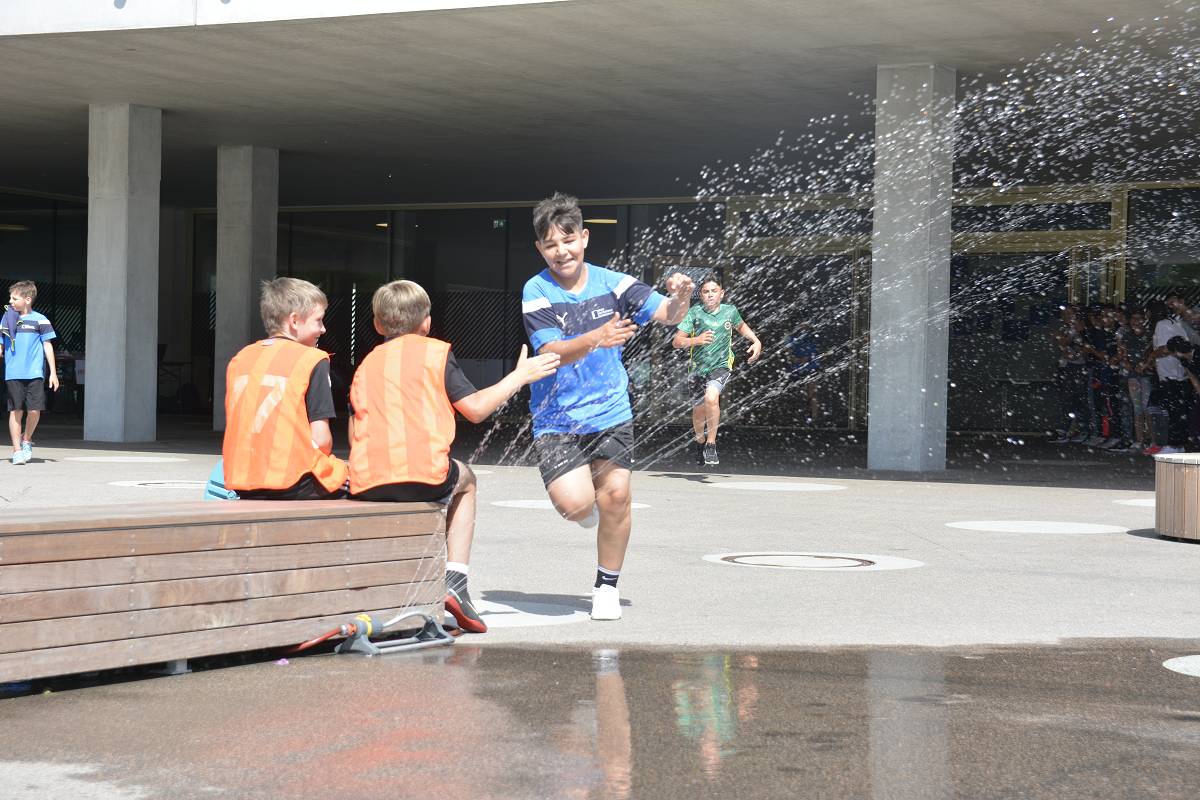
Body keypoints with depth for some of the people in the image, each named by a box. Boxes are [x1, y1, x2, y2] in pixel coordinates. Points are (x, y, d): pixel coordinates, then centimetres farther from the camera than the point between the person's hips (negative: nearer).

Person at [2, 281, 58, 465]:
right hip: (13, 374, 2)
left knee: (34, 410, -6)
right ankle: (17, 450, 5)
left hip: (35, 373, -2)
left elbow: (48, 346, 4)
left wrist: (53, 372, 2)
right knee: (16, 411, 0)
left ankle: (27, 440, 19)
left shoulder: (39, 320, 1)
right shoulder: (7, 319, 9)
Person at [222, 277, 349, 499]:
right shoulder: (312, 360, -4)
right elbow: (321, 439, -9)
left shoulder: (239, 360, 12)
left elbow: (236, 429, 12)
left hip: (242, 486, 5)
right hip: (295, 485, -5)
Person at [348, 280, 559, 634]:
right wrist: (518, 377, 17)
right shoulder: (435, 352, 10)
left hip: (367, 485, 4)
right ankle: (455, 581, 15)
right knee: (464, 480, 30)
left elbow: (355, 435, 17)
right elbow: (475, 408, 5)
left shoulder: (365, 365, 22)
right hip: (422, 472, -4)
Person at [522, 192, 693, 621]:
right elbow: (553, 353, -18)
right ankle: (588, 500, 22)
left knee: (615, 493, -9)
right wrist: (598, 338, -37)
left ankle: (607, 585, 12)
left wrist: (680, 298, -31)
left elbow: (665, 314, -7)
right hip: (557, 419, -2)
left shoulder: (612, 283, -1)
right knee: (575, 504, -18)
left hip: (611, 413, 2)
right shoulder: (537, 292, -7)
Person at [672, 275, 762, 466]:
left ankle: (711, 444, -17)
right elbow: (677, 341, -14)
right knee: (699, 412, 11)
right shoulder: (694, 313, -9)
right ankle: (700, 441, 42)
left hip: (721, 366, -1)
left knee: (711, 397, -29)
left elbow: (741, 326, 23)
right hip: (697, 368, 1)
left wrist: (756, 341, 9)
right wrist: (696, 340, -31)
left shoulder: (730, 311, -1)